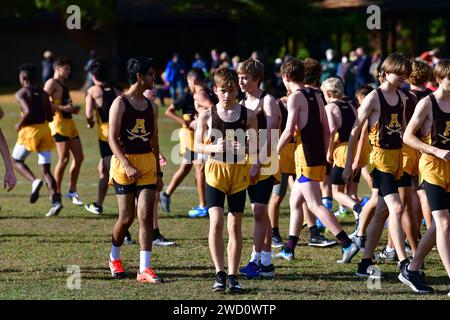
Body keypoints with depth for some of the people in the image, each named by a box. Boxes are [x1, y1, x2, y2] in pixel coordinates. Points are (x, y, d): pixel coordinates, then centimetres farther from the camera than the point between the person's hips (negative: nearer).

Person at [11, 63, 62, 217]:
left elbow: (28, 112, -23)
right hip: (44, 129, 5)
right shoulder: (43, 93, 10)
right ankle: (56, 201, -10)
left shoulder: (21, 94, -7)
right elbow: (50, 116, 9)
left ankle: (34, 181, -10)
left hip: (29, 130, -5)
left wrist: (19, 125, -8)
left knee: (17, 160, 17)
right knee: (46, 169, 5)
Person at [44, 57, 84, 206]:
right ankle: (56, 193, -1)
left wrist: (73, 108, 11)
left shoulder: (63, 85, 21)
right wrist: (62, 108, -23)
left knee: (79, 157, 8)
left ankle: (72, 191, 16)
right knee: (64, 159, -9)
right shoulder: (52, 84, -8)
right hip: (59, 122, -9)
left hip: (69, 122, 9)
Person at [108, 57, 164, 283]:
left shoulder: (151, 107, 11)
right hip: (124, 163, -4)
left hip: (147, 164, 5)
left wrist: (158, 172, 15)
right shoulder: (120, 103, -6)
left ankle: (144, 269, -8)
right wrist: (127, 166, -22)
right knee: (126, 217, 3)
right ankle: (114, 258, 28)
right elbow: (112, 139, -12)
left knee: (146, 216, -6)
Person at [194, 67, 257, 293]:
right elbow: (197, 146, 1)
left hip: (239, 172, 1)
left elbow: (255, 145, 8)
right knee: (216, 221, -14)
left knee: (235, 225, 4)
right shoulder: (207, 116, 0)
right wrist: (214, 148, -19)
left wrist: (244, 148, -14)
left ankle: (232, 276, 10)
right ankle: (220, 273, -9)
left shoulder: (247, 115, 3)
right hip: (215, 170, -1)